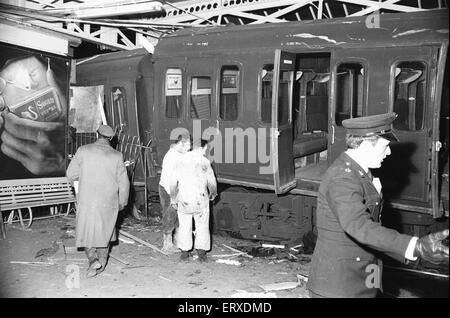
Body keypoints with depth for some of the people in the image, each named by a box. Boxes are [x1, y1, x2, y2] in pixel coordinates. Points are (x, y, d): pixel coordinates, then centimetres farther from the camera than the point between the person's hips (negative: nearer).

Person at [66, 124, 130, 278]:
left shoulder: (83, 151, -6)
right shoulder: (116, 156, -4)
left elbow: (71, 174, 0)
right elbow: (123, 183, -1)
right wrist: (122, 202, 14)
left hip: (87, 202, -1)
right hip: (108, 202, 1)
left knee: (87, 232, 14)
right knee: (104, 232, 18)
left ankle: (93, 259, -6)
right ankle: (101, 264, 26)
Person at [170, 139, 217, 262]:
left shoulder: (181, 161, 2)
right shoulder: (204, 162, -6)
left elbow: (173, 183, 3)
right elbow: (212, 182, -3)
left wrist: (174, 199, 16)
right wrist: (213, 194, 16)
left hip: (184, 201, 2)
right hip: (200, 201, -2)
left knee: (184, 226, 13)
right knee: (202, 226, 10)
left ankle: (184, 252, 18)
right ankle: (201, 253, 11)